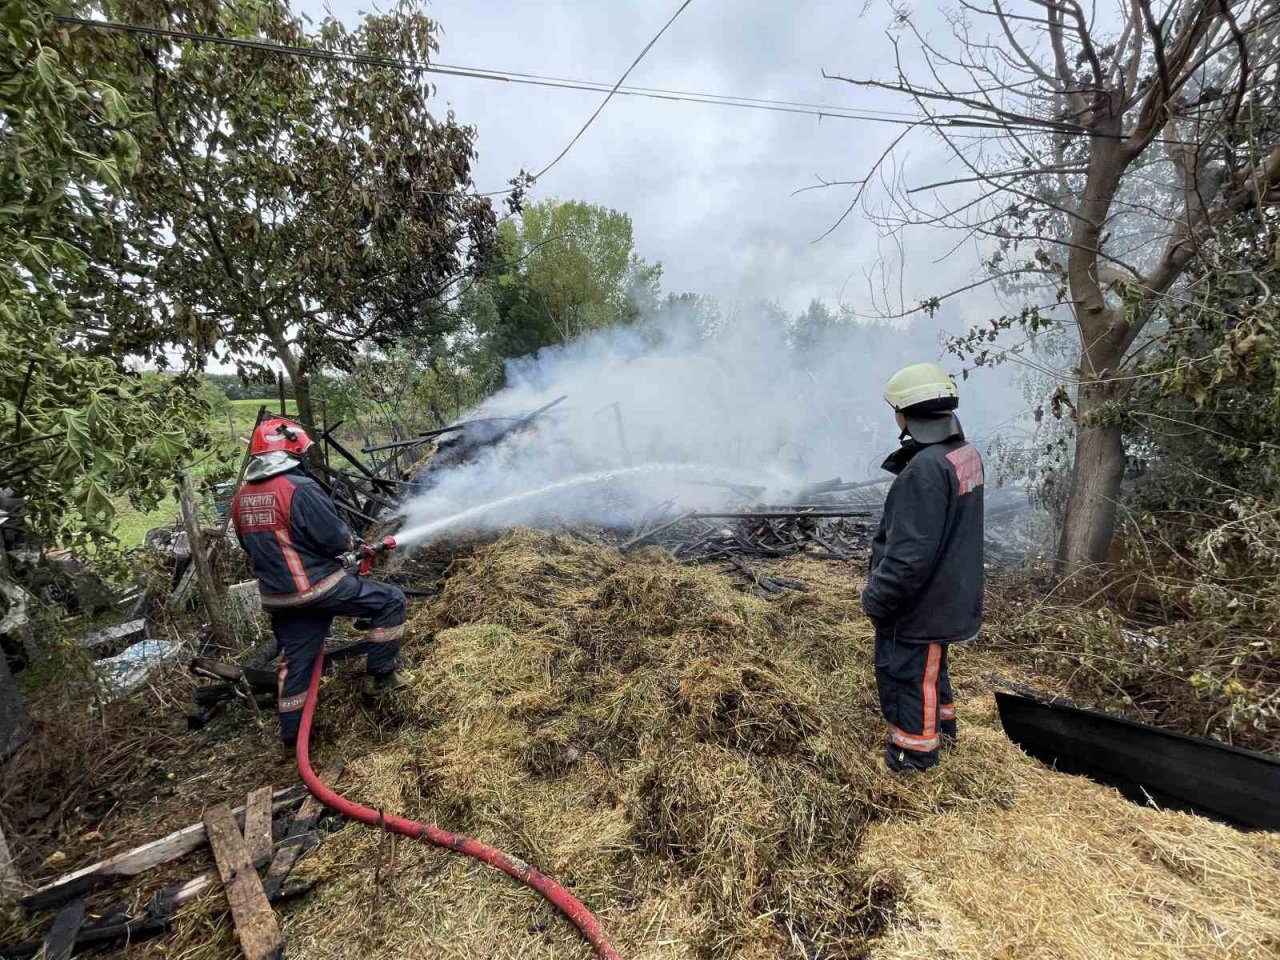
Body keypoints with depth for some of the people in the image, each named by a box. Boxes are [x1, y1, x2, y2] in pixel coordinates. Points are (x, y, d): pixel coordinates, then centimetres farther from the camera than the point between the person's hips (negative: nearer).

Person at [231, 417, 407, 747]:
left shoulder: (241, 498, 5)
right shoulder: (299, 488, -20)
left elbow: (252, 546, 17)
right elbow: (335, 539, -20)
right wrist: (349, 541, 2)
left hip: (277, 596, 8)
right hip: (317, 588, -8)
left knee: (295, 660, 21)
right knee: (391, 600, 4)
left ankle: (292, 731, 34)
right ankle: (380, 675, 10)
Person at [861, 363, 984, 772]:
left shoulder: (925, 468, -29)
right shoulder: (967, 454, 1)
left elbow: (911, 553, -29)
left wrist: (876, 597, -18)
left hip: (920, 600, -9)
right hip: (948, 592, 9)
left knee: (906, 671, 12)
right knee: (929, 664, 29)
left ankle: (915, 749, 31)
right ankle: (941, 723, 50)